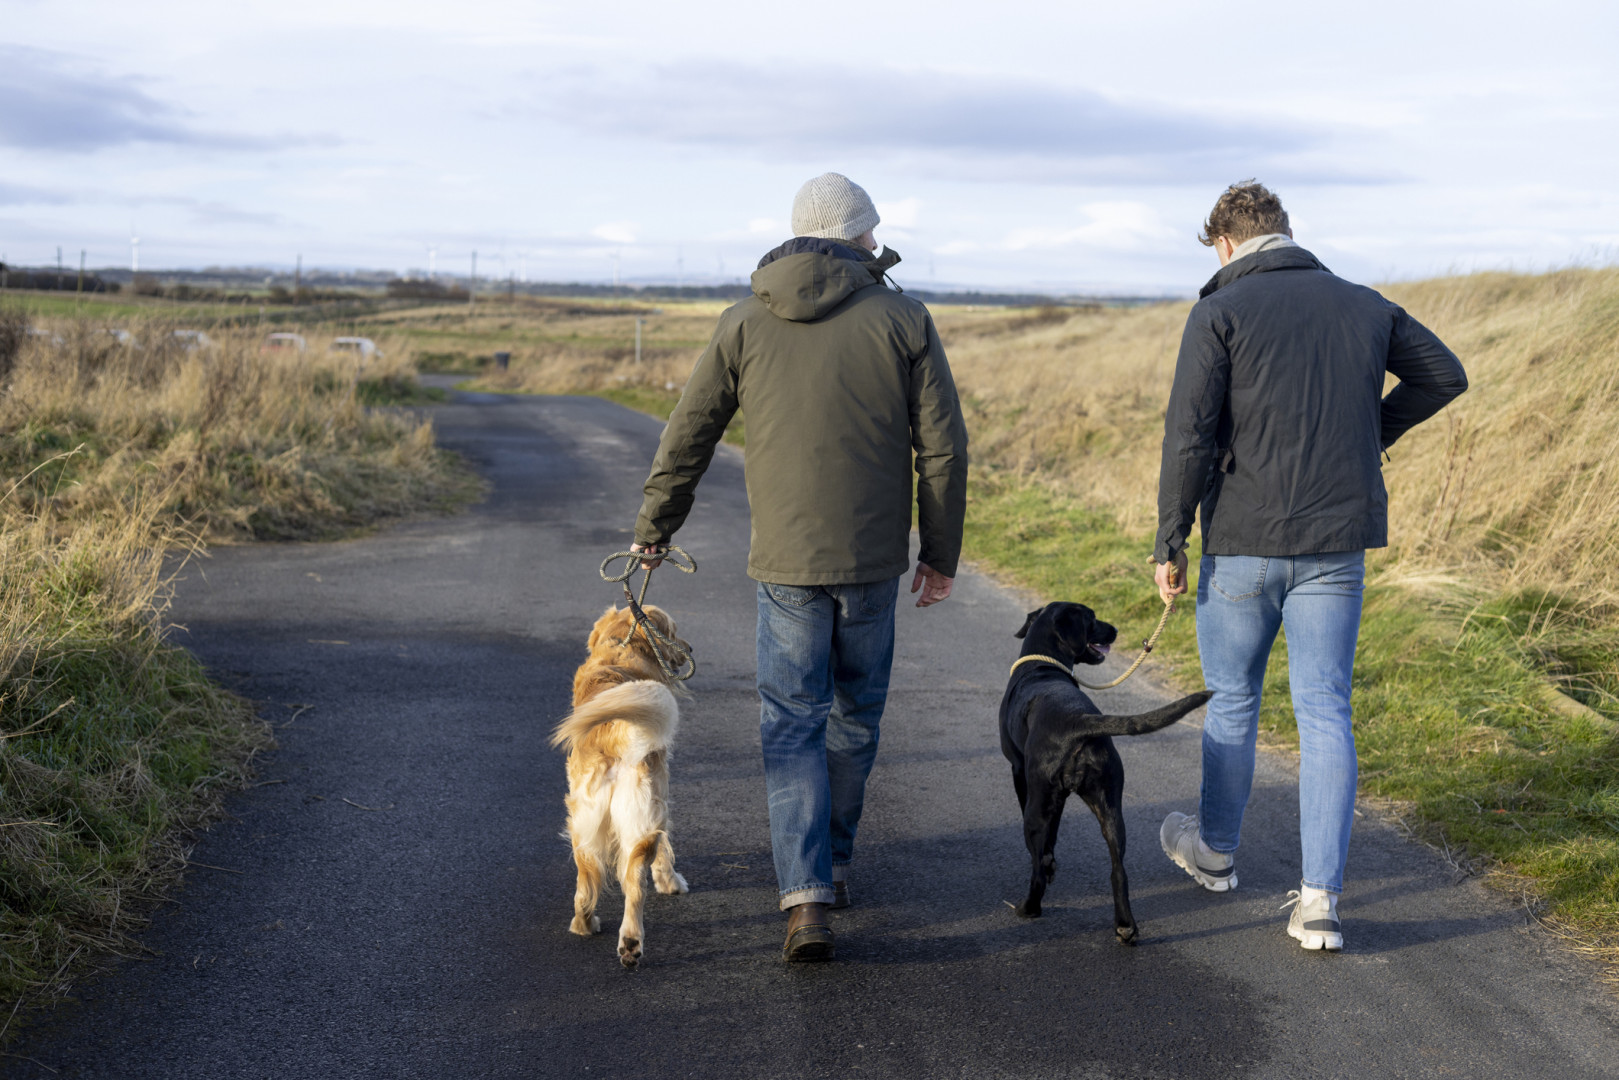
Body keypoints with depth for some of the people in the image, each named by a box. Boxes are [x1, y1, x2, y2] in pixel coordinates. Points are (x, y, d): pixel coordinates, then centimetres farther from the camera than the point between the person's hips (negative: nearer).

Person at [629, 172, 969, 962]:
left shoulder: (747, 322, 1)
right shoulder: (904, 321, -1)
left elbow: (688, 436, 5)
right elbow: (942, 448, -2)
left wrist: (654, 529, 18)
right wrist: (941, 554, 7)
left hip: (786, 559, 0)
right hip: (875, 559, 1)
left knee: (793, 724, 4)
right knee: (855, 714, 18)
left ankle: (806, 896, -8)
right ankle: (832, 860, 31)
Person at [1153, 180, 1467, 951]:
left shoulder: (1221, 311, -8)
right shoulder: (1363, 306, 8)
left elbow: (1189, 434, -15)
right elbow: (1445, 375, 21)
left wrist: (1170, 542, -9)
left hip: (1243, 543, -3)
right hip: (1338, 544, 3)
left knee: (1231, 701, 15)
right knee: (1325, 714, 6)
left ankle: (1215, 851, 35)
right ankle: (1319, 900, 2)